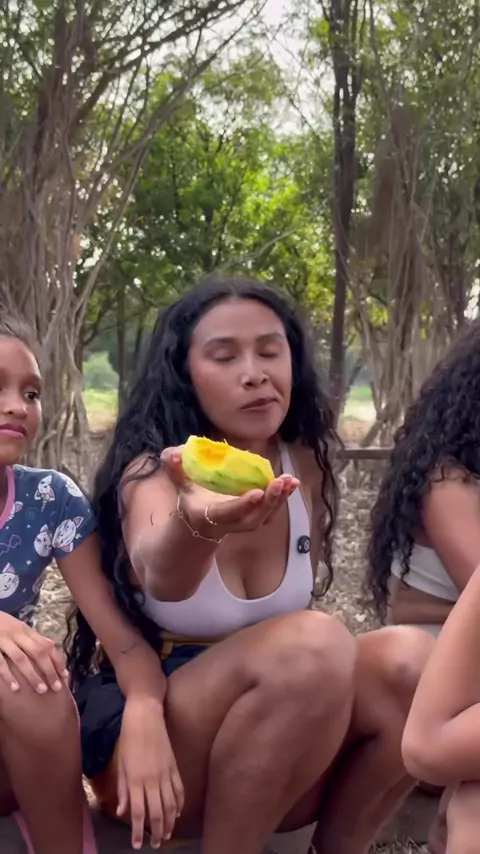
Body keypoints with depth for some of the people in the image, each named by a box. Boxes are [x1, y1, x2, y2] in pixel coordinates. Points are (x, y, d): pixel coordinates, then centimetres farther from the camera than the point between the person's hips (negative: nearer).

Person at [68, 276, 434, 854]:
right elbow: (160, 573, -40)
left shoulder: (304, 466, 0)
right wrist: (196, 521, -62)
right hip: (147, 718, -4)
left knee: (409, 659, -22)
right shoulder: (151, 472, -16)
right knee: (310, 648, -33)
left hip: (277, 732, 5)